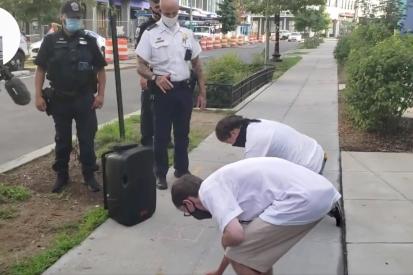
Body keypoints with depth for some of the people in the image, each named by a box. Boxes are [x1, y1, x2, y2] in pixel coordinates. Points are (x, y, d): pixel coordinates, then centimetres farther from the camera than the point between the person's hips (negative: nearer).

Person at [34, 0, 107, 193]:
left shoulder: (89, 41, 3)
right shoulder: (51, 40, 1)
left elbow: (100, 69, 5)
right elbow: (40, 70, 2)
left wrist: (100, 94, -4)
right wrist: (38, 96, -6)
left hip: (85, 99, 0)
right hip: (59, 100, 0)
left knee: (87, 139, 3)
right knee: (62, 140, 11)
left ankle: (89, 175, 16)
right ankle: (62, 175, 24)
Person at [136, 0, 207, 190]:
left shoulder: (187, 34, 7)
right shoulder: (150, 34, -5)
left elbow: (197, 64, 11)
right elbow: (141, 66, -6)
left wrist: (202, 92, 7)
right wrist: (155, 78, -26)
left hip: (184, 89, 4)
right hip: (163, 90, -3)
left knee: (182, 133, 14)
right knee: (161, 134, 5)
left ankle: (182, 169, 29)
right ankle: (160, 174, 19)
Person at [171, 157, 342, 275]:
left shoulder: (209, 191, -3)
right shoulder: (223, 184, 27)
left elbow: (235, 235, -18)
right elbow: (243, 234, 41)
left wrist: (224, 242, 10)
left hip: (302, 199, -10)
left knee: (240, 258, 3)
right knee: (256, 245, 28)